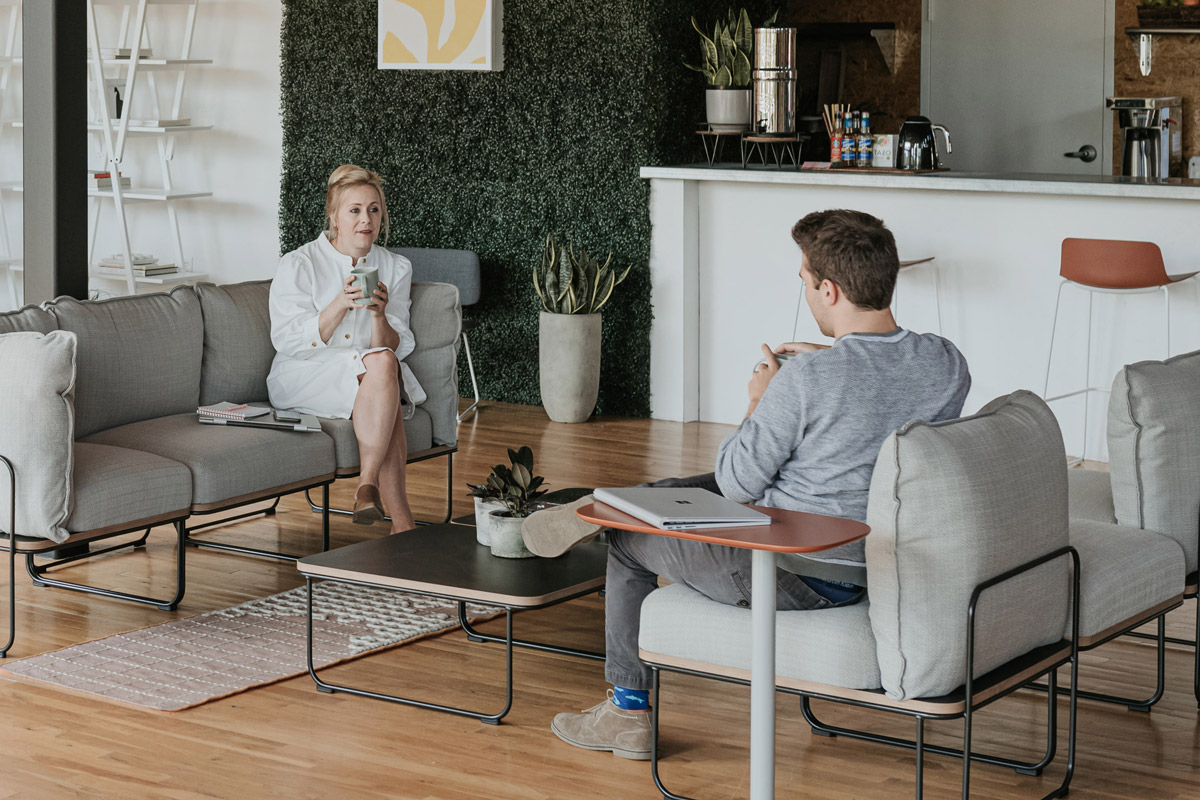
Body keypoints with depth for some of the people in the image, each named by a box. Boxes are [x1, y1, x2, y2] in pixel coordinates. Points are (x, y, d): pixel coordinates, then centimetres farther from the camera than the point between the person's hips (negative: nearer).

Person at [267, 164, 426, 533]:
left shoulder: (396, 268, 8)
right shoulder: (298, 265, -2)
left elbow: (396, 347, 1)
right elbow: (289, 342, -11)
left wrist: (379, 314, -20)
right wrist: (340, 305, -23)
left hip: (371, 379, 3)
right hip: (305, 378, -3)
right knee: (381, 363, -33)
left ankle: (368, 484, -35)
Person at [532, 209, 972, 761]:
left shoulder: (806, 380, -29)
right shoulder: (948, 363, -10)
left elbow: (736, 481, -16)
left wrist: (760, 404, 0)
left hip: (795, 575, -7)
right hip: (881, 565, 7)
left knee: (629, 541, 20)